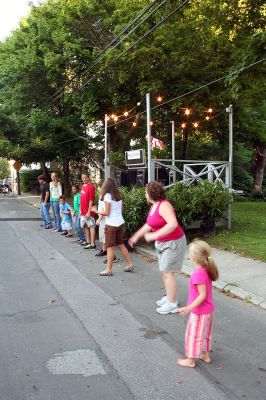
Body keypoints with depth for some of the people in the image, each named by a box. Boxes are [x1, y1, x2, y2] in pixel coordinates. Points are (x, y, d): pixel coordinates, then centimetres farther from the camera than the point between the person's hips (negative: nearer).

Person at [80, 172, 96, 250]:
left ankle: (92, 244, -3)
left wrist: (89, 212, -18)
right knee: (86, 227, 17)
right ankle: (88, 242, 28)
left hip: (88, 212, -9)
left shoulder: (91, 186, -13)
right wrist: (80, 210, 17)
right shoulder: (83, 186, 12)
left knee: (91, 226, -5)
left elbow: (91, 200, -16)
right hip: (83, 211, 9)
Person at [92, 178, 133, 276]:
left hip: (111, 224, -7)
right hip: (120, 223, 7)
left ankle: (109, 270, 3)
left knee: (110, 247, 0)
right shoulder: (118, 196, 10)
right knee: (121, 244, 17)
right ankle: (130, 265, 20)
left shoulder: (107, 195, -11)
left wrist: (96, 211, 0)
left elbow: (106, 213, -14)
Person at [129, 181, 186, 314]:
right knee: (164, 271, 15)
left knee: (167, 272, -6)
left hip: (173, 243, -9)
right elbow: (149, 225, 19)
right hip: (162, 243, 9)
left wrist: (154, 236, -35)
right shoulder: (153, 206, 6)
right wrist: (136, 236, 21)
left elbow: (173, 224, -36)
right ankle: (169, 297, 29)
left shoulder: (163, 206, -23)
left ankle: (172, 304, 5)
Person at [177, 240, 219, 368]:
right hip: (209, 309, 8)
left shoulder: (198, 273, -30)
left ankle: (190, 360, 26)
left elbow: (203, 295, -27)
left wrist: (189, 308, -25)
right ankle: (205, 355, 41)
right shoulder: (207, 270, -4)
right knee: (205, 333, 24)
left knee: (194, 335, 10)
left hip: (199, 312, -8)